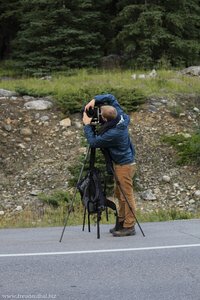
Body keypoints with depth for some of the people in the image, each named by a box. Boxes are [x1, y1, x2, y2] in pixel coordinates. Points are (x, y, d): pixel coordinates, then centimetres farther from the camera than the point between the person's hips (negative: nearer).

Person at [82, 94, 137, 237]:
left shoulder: (113, 133, -30)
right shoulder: (120, 116, -7)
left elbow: (94, 141, -19)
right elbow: (111, 97, 6)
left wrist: (87, 125, -10)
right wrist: (94, 100, -7)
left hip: (125, 165, -10)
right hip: (120, 163, 10)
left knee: (126, 195, -4)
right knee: (119, 193, 16)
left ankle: (129, 226, 2)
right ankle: (122, 222, 23)